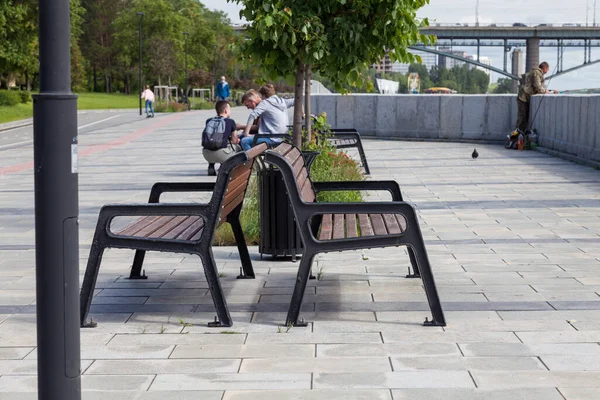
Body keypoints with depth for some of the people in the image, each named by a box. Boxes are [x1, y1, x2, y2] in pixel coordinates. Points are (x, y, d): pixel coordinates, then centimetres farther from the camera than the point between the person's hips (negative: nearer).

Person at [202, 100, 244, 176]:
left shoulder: (209, 121, 17)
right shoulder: (230, 121, 5)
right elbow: (234, 141, 11)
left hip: (207, 155, 5)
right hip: (221, 154, -4)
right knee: (238, 147, 23)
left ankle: (211, 167, 23)